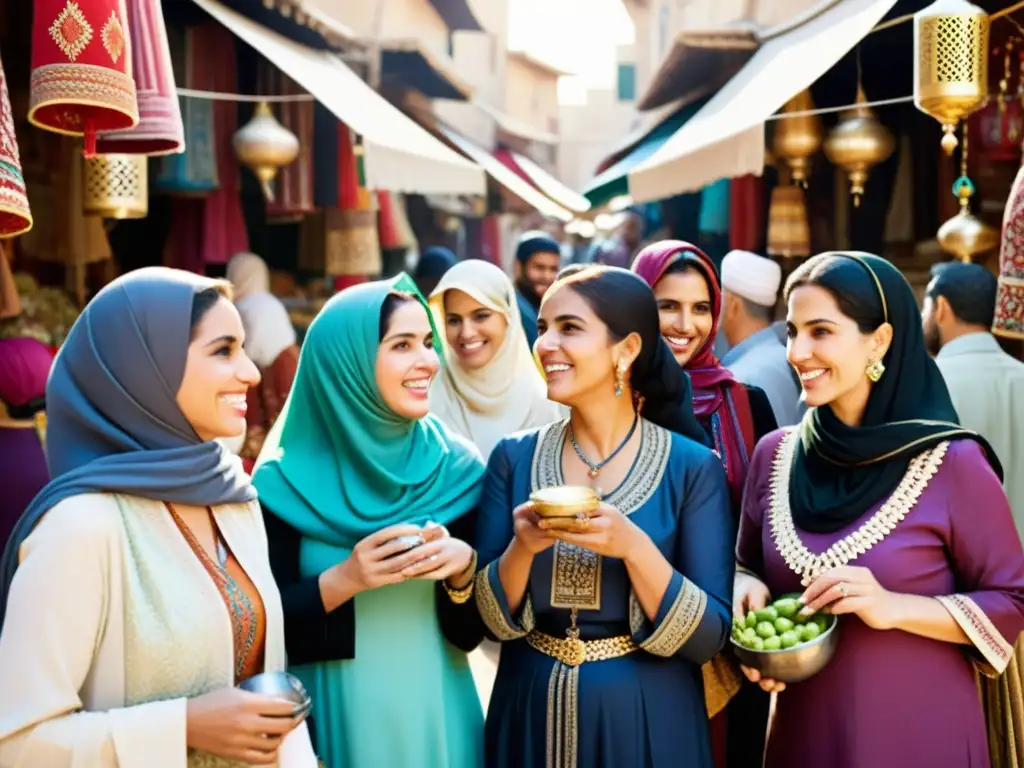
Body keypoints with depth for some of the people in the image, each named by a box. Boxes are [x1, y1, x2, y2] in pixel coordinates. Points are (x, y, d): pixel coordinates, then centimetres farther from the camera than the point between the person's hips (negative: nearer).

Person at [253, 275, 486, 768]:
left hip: (435, 712, 2)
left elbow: (471, 630, 0)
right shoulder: (285, 481, -9)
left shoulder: (456, 468, -3)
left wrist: (462, 571, -19)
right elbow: (266, 627, -8)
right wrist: (343, 581, -22)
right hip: (335, 716, -2)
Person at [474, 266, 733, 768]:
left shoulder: (693, 467, -9)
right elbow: (491, 619, -1)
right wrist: (522, 547, -20)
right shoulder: (513, 457, -2)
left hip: (646, 723, -2)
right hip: (533, 718, 2)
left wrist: (633, 547, -25)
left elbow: (709, 637, -11)